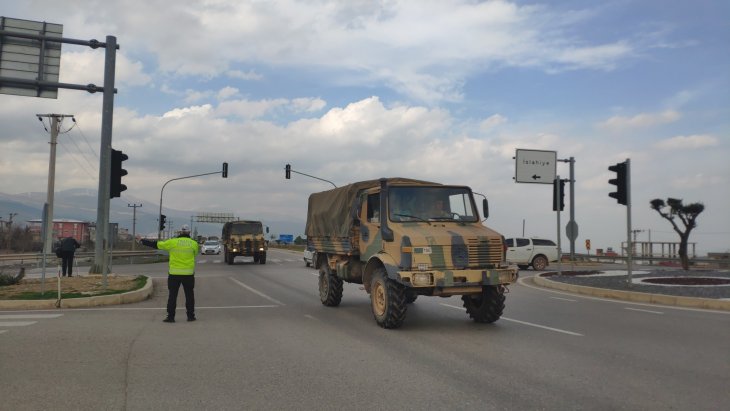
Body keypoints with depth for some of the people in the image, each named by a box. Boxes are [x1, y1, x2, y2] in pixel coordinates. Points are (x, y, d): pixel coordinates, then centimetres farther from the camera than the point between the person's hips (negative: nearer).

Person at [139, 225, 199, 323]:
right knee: (189, 295, 12)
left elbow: (157, 244, 4)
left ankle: (170, 316, 8)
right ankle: (191, 315, 14)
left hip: (174, 273, -1)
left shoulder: (172, 242, -4)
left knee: (172, 296, 8)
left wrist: (143, 241, 16)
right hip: (188, 273, 1)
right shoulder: (194, 243, -1)